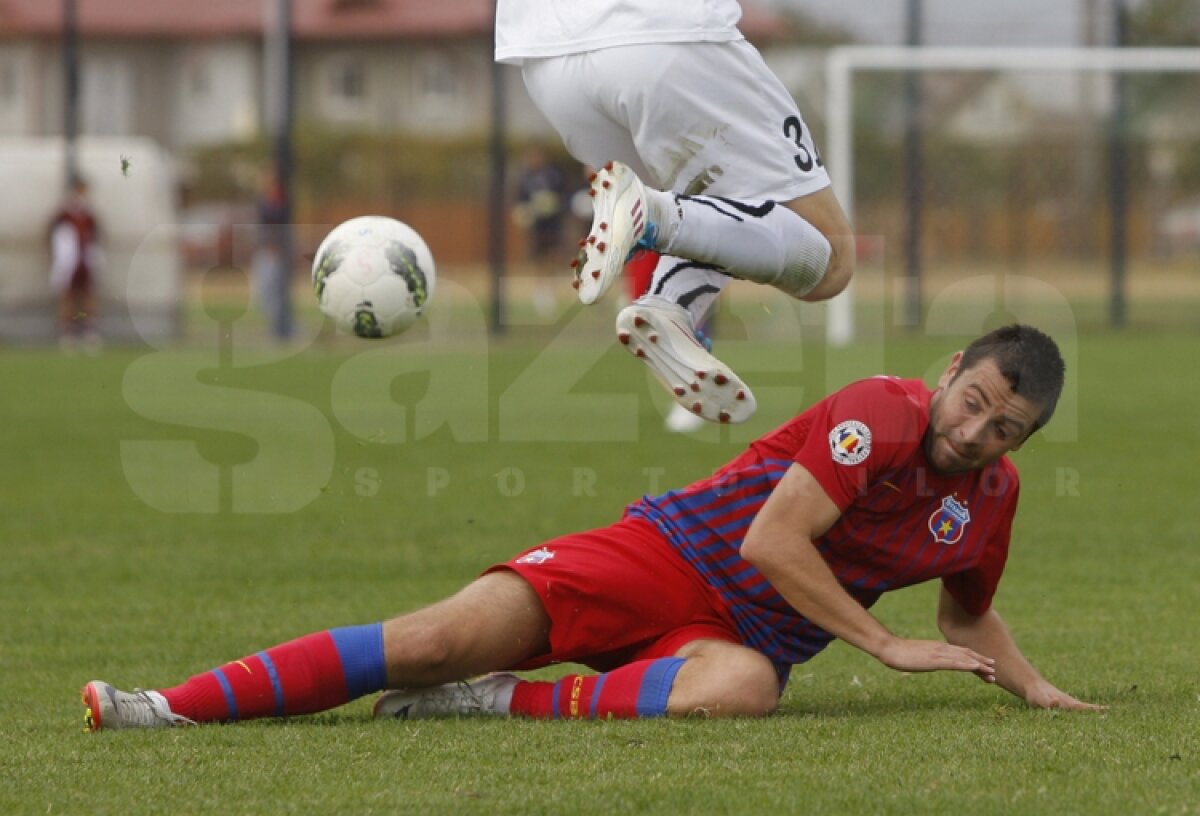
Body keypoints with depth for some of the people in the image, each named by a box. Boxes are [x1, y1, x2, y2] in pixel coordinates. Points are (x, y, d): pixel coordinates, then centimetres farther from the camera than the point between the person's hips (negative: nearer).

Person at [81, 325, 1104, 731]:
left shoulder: (990, 495, 9)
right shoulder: (879, 414, -10)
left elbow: (969, 613, 29)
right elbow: (771, 543, -17)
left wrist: (1035, 688, 11)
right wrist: (887, 645, -14)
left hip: (741, 635, 3)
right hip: (667, 556, -3)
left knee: (743, 687, -38)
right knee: (452, 633, -22)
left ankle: (511, 704, -26)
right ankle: (173, 707, -19)